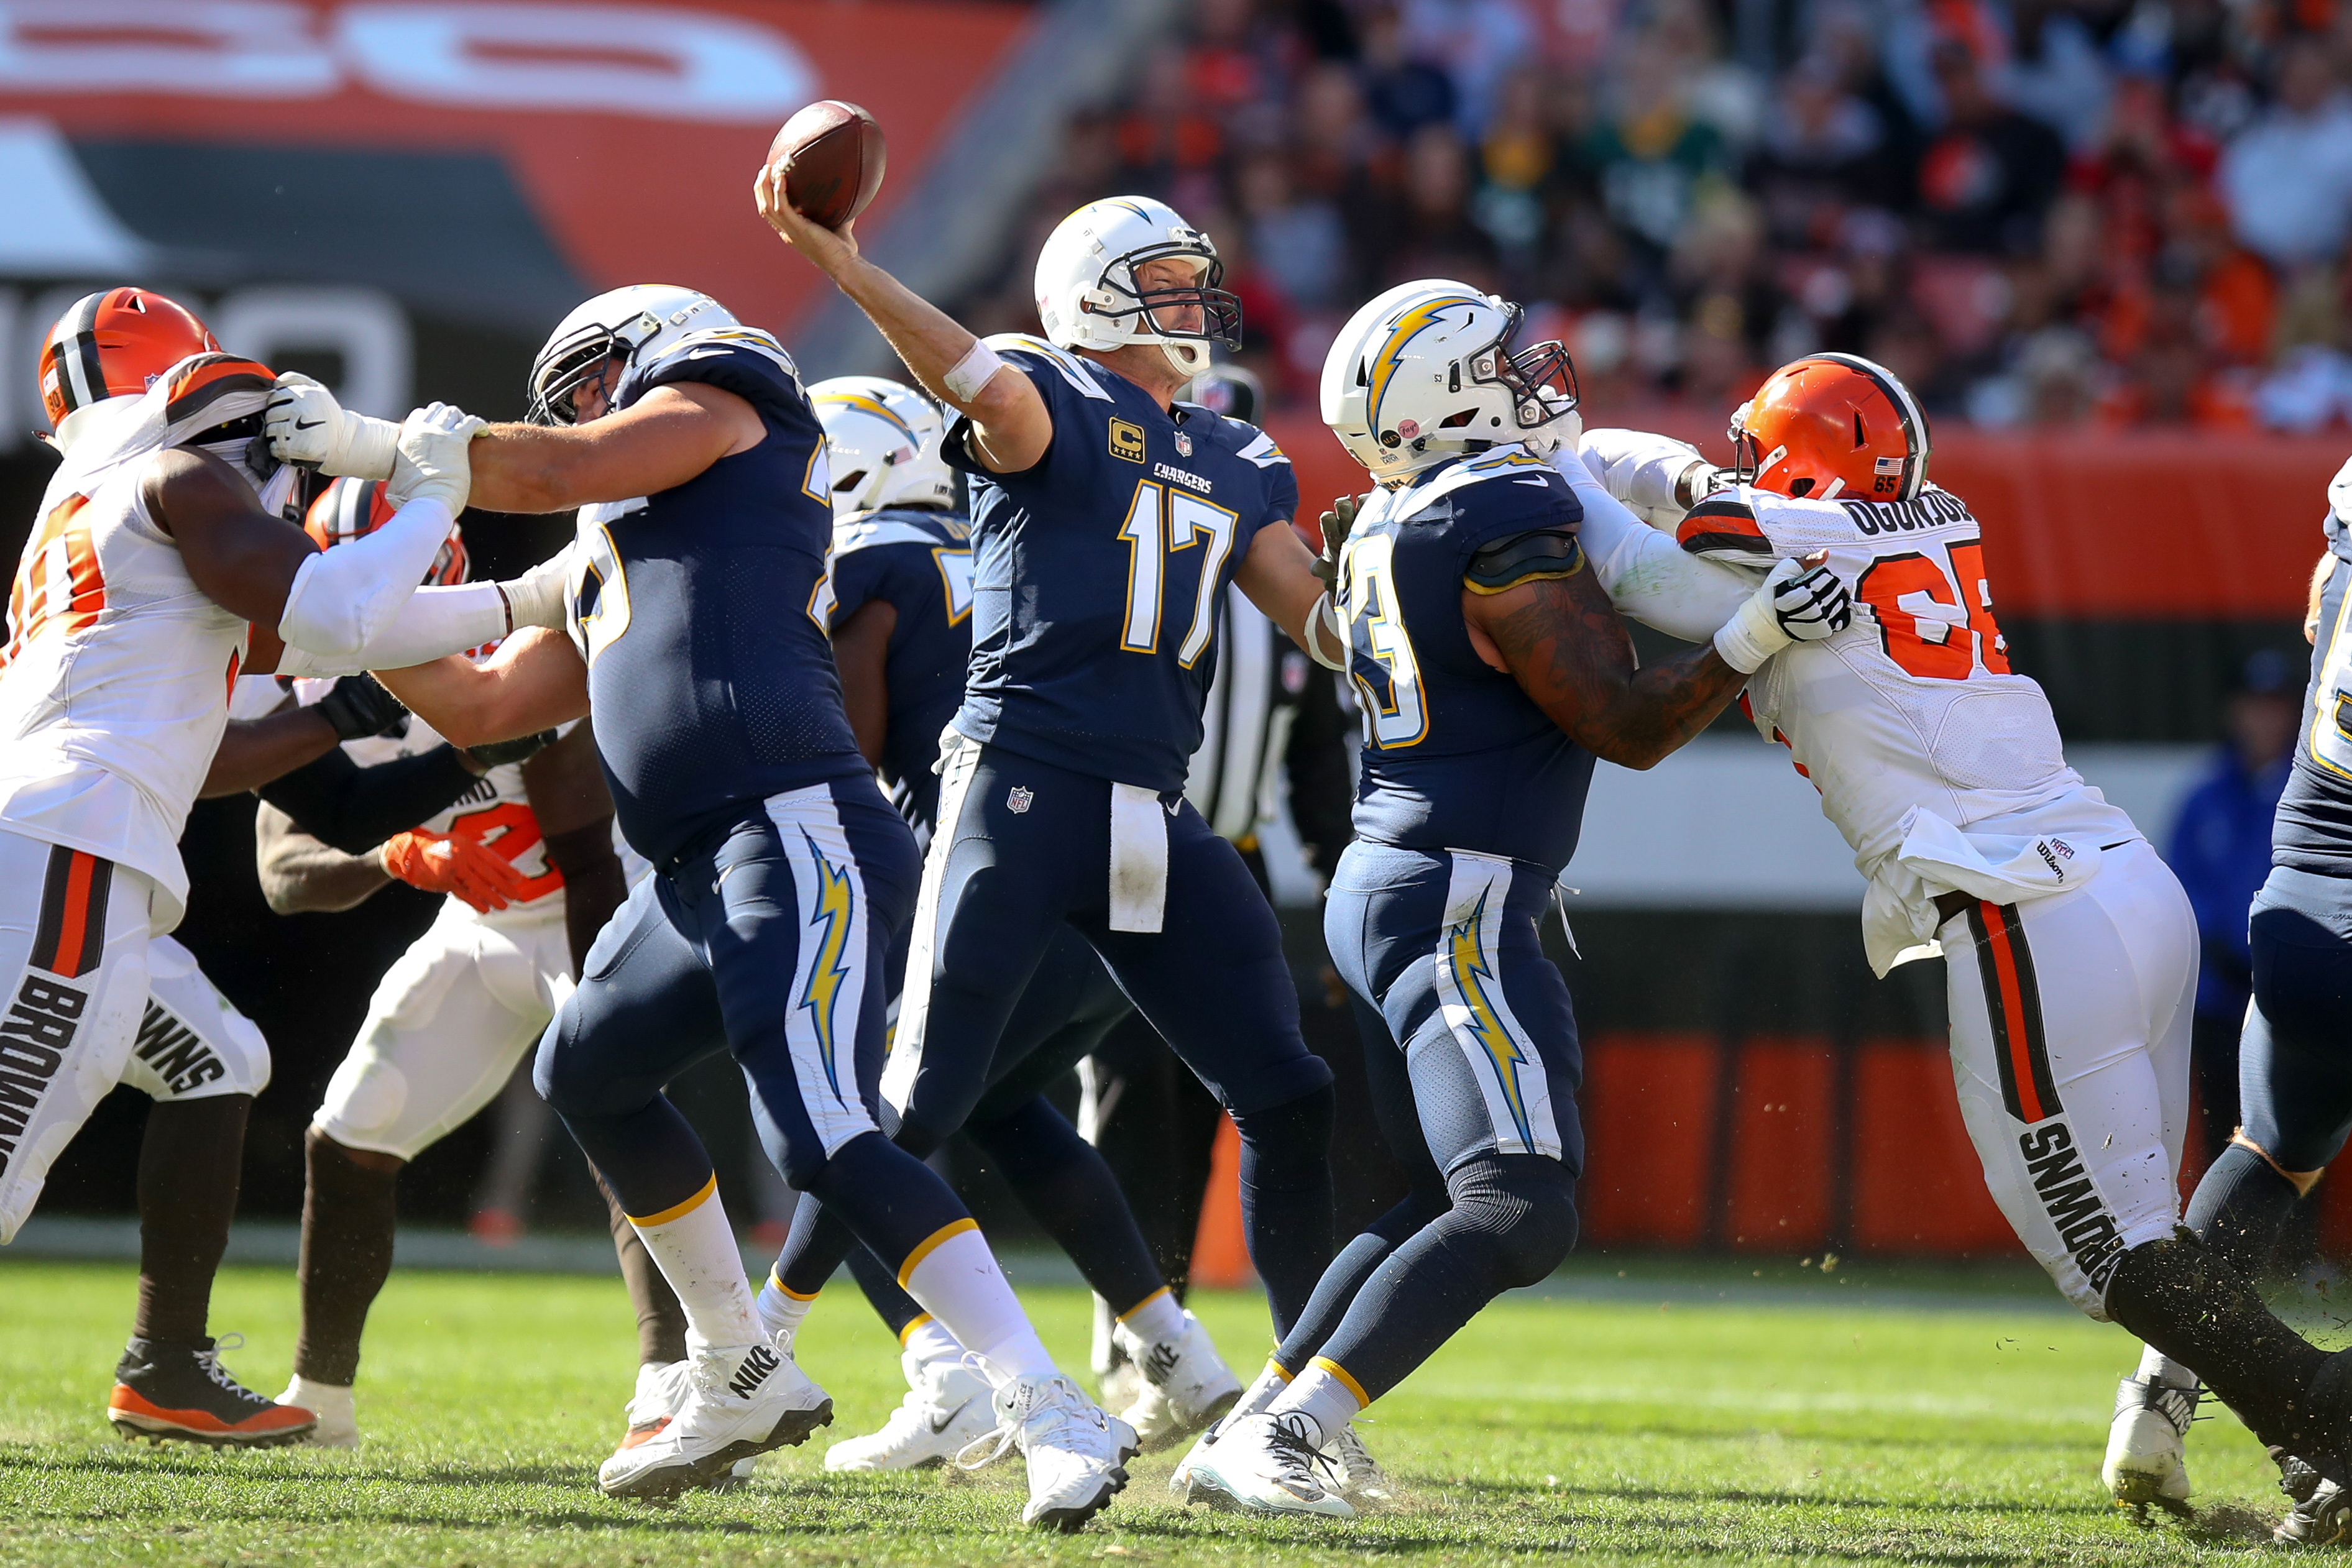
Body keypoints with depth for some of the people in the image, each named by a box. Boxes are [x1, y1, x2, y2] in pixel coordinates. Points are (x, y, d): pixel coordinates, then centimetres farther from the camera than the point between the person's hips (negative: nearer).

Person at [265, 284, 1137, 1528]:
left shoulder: (718, 404, 11)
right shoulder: (604, 580, 31)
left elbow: (552, 475, -1)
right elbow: (476, 707, 33)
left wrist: (370, 444, 10)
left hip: (797, 834, -10)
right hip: (703, 873, 10)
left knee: (823, 1139, -21)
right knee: (589, 1074, 25)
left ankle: (1049, 1413, -22)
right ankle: (744, 1379, 31)